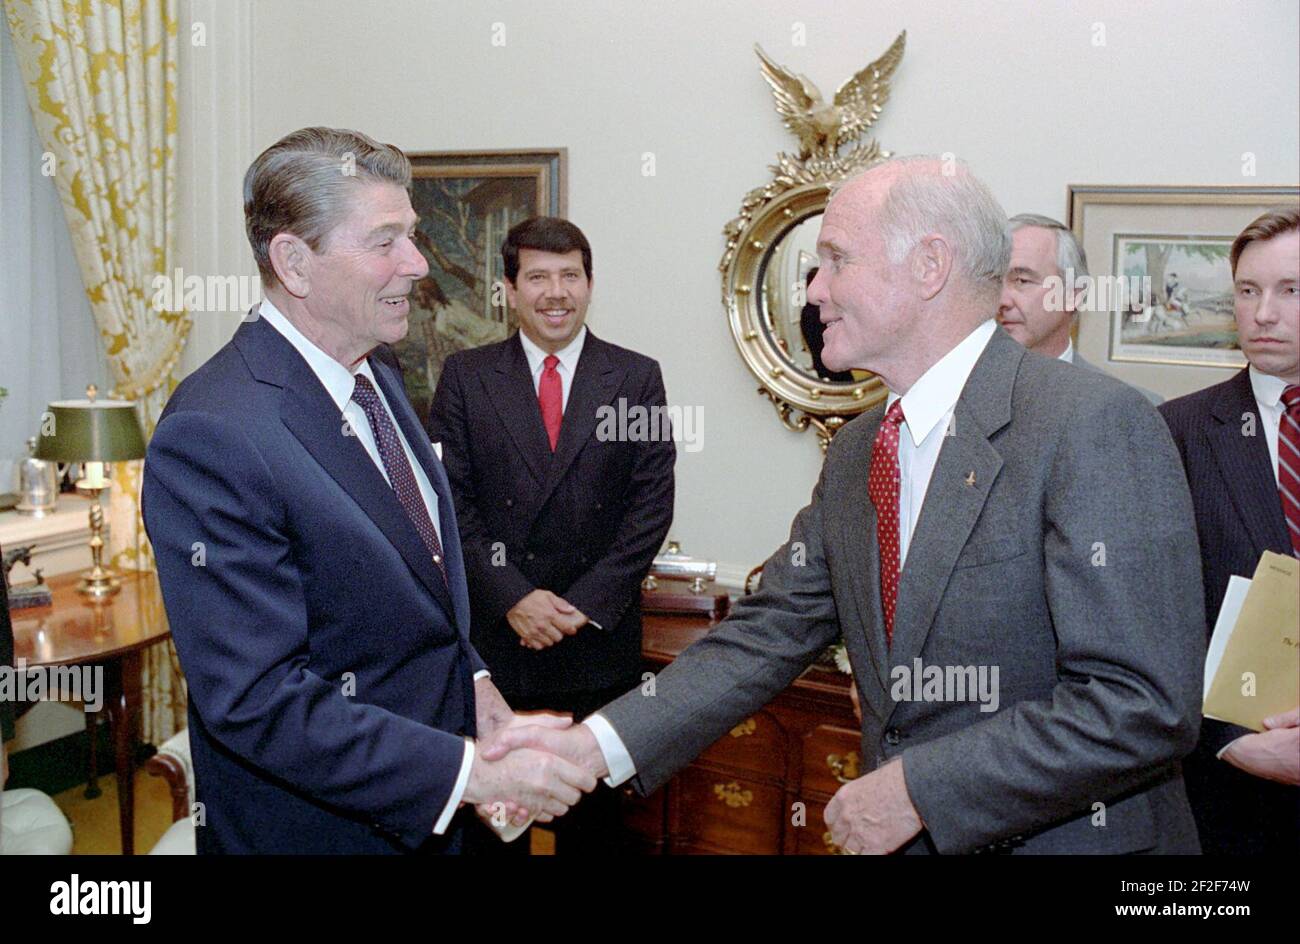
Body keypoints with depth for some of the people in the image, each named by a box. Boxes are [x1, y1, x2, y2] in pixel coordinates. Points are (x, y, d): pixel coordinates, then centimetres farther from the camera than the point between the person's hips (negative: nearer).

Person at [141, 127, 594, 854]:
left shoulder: (378, 379, 4)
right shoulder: (212, 438, -25)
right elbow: (257, 699, -26)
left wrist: (471, 679, 1)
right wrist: (471, 769, -26)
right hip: (316, 825, -8)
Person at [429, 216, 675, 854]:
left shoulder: (637, 378, 3)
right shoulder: (465, 376, 3)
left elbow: (652, 503, -1)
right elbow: (451, 502, -1)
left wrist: (587, 603, -10)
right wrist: (512, 598, -12)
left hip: (600, 637, 0)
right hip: (493, 635, 0)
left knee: (594, 819, 11)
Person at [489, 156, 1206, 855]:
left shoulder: (1095, 423, -19)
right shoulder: (853, 453, 5)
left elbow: (1145, 709, -23)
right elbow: (767, 636, 2)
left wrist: (916, 789, -20)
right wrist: (594, 747, -9)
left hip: (1067, 839, -6)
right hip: (901, 838, 6)